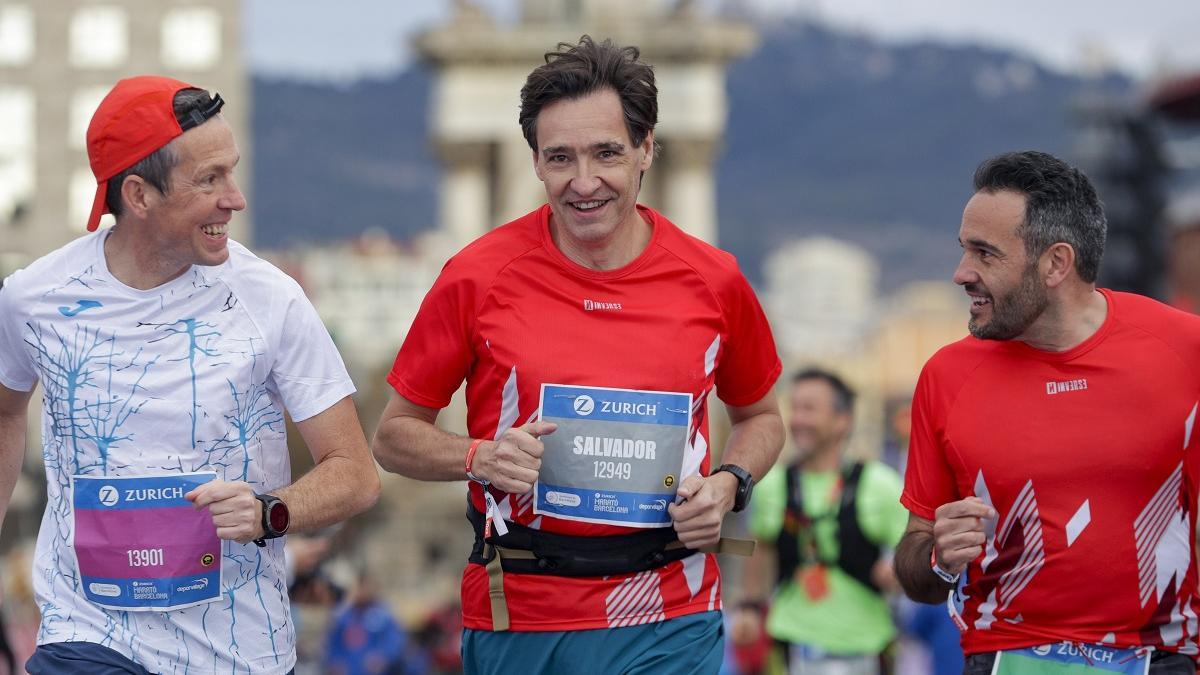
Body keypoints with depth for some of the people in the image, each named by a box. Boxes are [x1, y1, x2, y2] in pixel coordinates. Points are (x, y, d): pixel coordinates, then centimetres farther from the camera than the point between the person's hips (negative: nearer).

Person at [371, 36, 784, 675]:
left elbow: (760, 416, 19)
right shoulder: (479, 276, -4)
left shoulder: (712, 281, 0)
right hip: (516, 621, -1)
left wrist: (727, 485, -1)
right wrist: (480, 457, -14)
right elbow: (395, 436, 5)